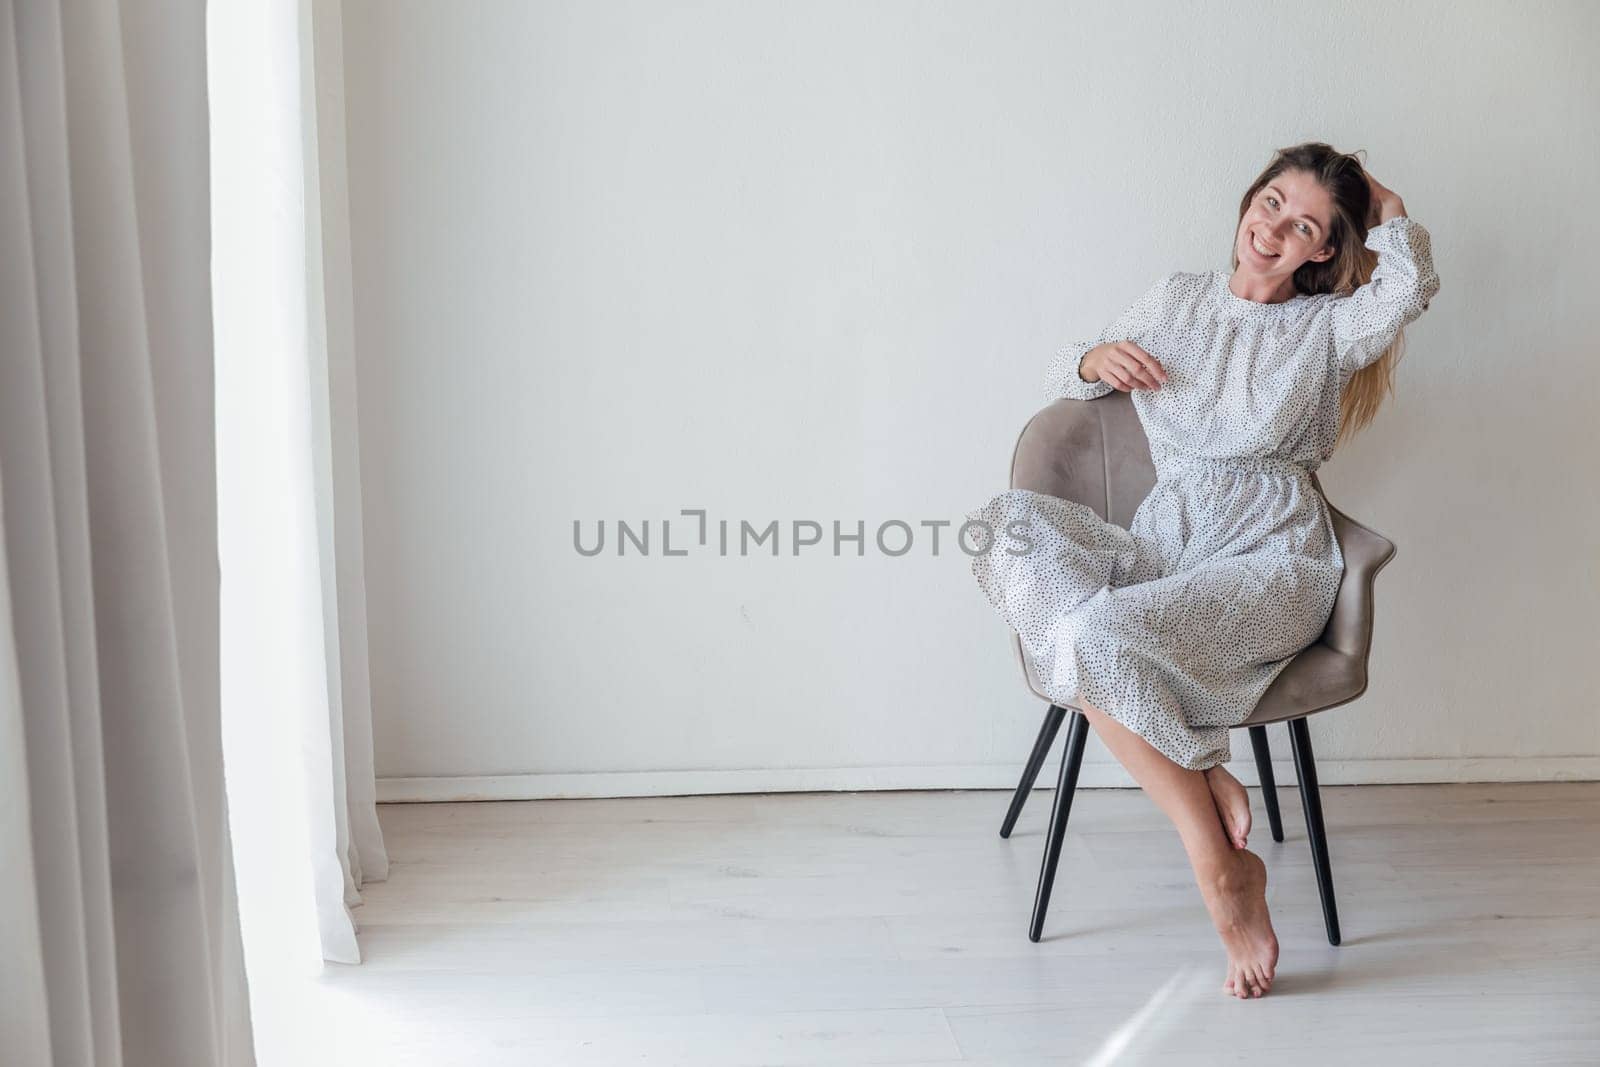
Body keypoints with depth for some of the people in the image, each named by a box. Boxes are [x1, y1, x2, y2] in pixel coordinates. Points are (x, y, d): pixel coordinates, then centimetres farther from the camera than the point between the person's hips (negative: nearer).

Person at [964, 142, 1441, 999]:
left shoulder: (1327, 328, 11)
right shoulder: (1177, 299, 22)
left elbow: (1410, 283, -13)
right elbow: (1056, 379, 28)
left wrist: (1381, 204, 7)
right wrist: (1097, 359, 4)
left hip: (1273, 560, -4)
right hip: (1165, 544, 5)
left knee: (1101, 633, -34)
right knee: (1020, 527, -30)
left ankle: (1223, 863, -19)